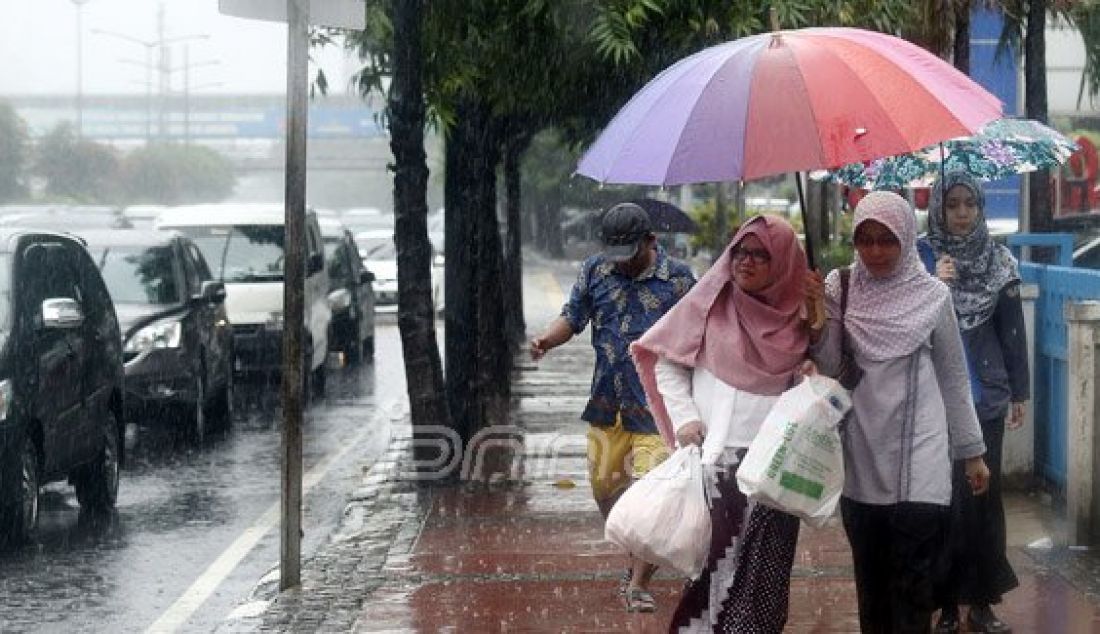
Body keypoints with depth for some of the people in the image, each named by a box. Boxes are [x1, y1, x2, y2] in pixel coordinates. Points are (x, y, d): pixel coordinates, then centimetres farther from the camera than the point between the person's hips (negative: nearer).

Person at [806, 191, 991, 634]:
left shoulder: (932, 295, 0)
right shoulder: (840, 287, 3)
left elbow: (954, 379, 7)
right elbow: (829, 366, 1)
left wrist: (972, 451, 10)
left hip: (918, 453, -2)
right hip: (861, 454, 2)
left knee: (913, 585, -8)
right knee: (870, 578, 9)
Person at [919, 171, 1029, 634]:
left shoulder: (998, 261, 4)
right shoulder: (920, 258, -2)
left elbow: (1012, 330, 8)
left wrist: (1019, 392, 9)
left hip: (985, 394, 2)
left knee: (984, 491, 4)